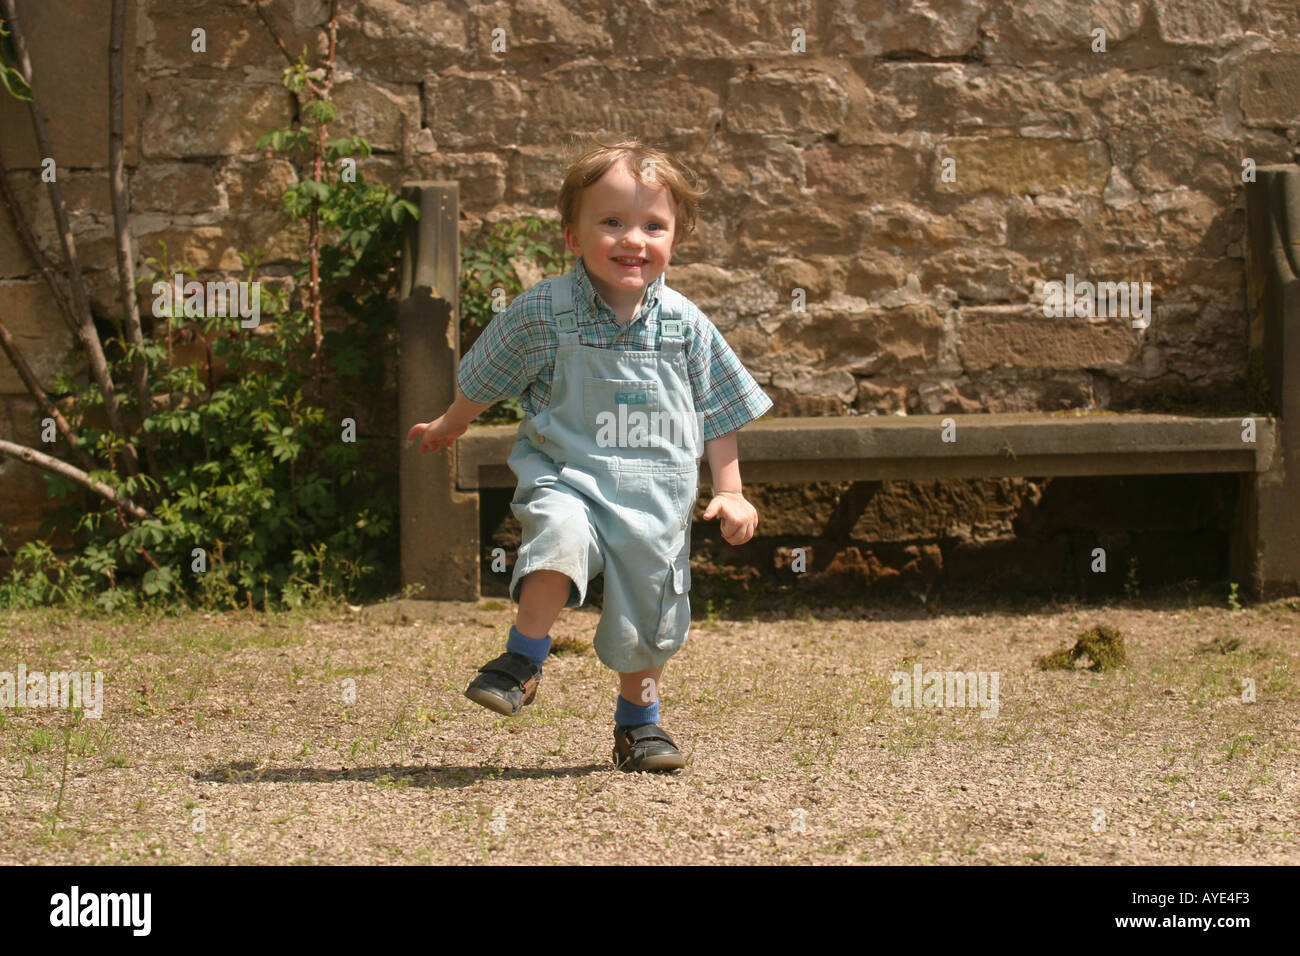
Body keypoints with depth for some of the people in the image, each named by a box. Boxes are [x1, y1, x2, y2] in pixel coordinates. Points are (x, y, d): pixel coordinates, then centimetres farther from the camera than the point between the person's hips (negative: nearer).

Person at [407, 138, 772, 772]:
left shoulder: (685, 325, 1)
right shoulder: (544, 313, -6)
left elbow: (718, 412, 11)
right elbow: (483, 381, 11)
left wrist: (729, 492, 6)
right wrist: (448, 428, 24)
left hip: (657, 497, 3)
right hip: (567, 477, -3)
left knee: (647, 616, 8)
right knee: (560, 536, -33)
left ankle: (638, 721, 34)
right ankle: (525, 659, -11)